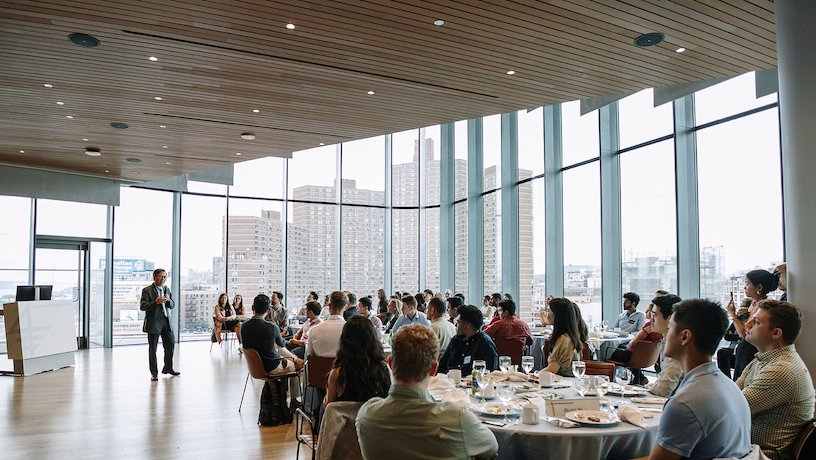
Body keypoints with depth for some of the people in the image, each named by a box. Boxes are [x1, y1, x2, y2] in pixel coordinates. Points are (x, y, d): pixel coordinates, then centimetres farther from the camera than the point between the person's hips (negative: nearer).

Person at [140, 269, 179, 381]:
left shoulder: (167, 290, 13)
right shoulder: (147, 290, -7)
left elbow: (172, 305, 12)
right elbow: (142, 306, -14)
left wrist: (168, 300, -11)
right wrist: (156, 302, -27)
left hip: (166, 321, 6)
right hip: (153, 322, -6)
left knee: (170, 344, 9)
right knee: (153, 348, 1)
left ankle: (168, 368, 25)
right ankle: (154, 373, 9)